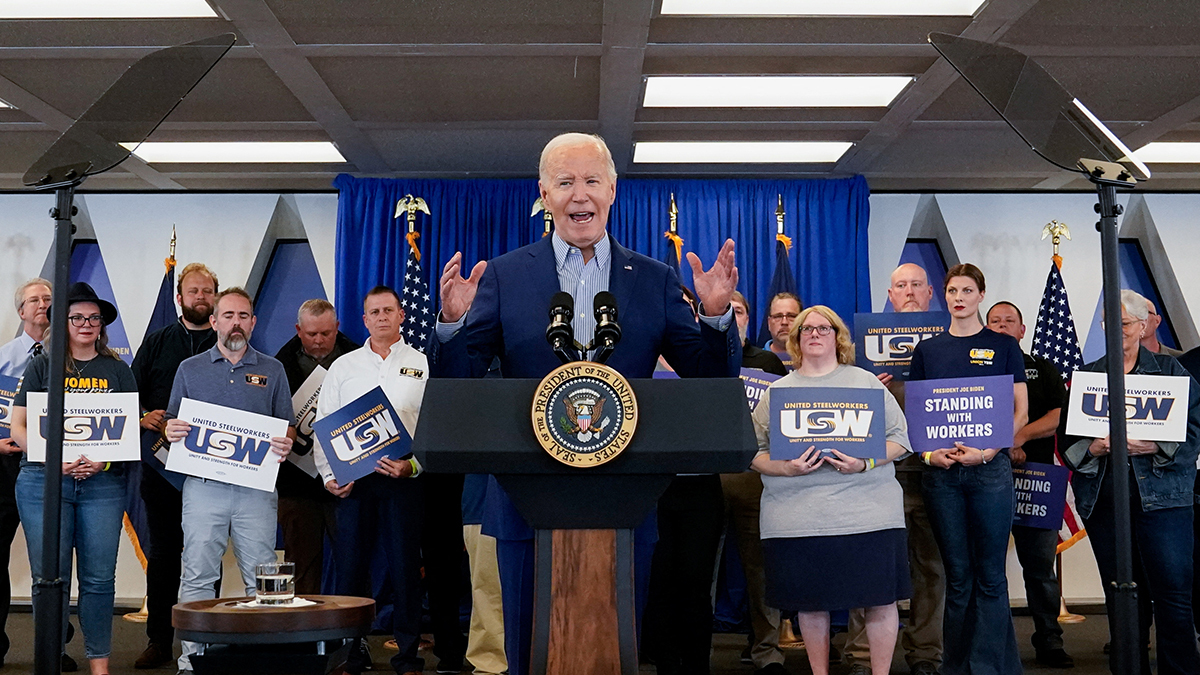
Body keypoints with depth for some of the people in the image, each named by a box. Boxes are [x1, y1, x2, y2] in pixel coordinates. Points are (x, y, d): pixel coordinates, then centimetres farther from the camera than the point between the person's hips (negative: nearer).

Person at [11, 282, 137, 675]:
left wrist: (103, 461, -9)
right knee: (50, 578, -1)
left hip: (103, 484, 1)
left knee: (99, 578, 0)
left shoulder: (117, 370, 11)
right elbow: (19, 427, 4)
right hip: (44, 481, -1)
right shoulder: (42, 366, 7)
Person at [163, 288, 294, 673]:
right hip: (203, 486, 0)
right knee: (198, 576, 0)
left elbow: (287, 428, 12)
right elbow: (171, 425, 13)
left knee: (262, 579, 1)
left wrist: (284, 445, -10)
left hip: (256, 487, 0)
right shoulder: (190, 369, 12)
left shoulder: (271, 370, 11)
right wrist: (171, 431, -10)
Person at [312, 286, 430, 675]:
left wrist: (413, 464, -14)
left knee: (405, 566, 0)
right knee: (349, 564, 2)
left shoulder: (422, 365, 7)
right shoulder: (343, 367, 14)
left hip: (404, 479, -2)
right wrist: (328, 475, -1)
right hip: (351, 480, 2)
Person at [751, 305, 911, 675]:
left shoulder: (867, 382, 10)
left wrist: (865, 463, -12)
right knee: (811, 602, 7)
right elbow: (753, 451, 8)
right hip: (797, 517, 1)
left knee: (880, 599, 1)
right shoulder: (777, 391, 13)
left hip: (867, 512, -1)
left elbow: (900, 438, 6)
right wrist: (785, 469, -11)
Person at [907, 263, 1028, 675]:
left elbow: (1020, 412, 2)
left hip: (990, 468, -2)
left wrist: (988, 451, -12)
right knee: (957, 576, 7)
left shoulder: (1003, 346, 5)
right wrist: (928, 452, -6)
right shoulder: (928, 350, 11)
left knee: (989, 575, 0)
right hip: (941, 470, 2)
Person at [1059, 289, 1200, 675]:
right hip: (1103, 498, 2)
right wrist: (1092, 448, -9)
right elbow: (1066, 435, 11)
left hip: (1160, 495, -2)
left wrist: (1157, 447, -14)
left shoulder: (1169, 369, 9)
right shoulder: (1087, 375, 15)